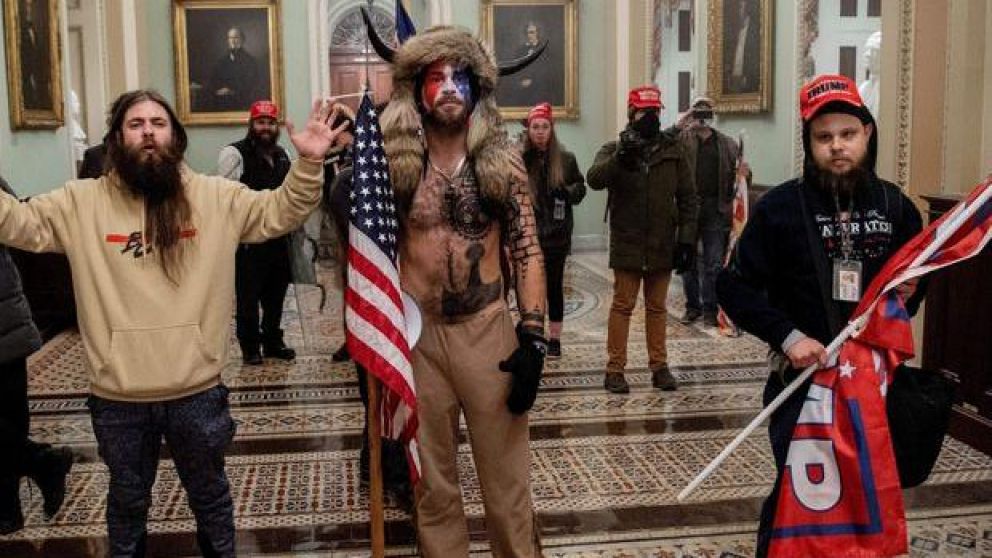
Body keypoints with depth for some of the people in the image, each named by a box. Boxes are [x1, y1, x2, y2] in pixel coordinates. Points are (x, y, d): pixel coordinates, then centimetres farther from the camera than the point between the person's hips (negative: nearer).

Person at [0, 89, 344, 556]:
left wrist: (307, 164, -16)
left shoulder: (216, 196, -1)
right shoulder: (82, 202, -1)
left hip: (197, 393, 0)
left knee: (210, 498, 20)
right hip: (118, 399, 1)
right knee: (127, 503, 22)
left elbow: (279, 213, -1)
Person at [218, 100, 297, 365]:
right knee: (248, 295, 3)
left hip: (278, 237, 7)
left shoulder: (281, 154, 13)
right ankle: (250, 347, 16)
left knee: (276, 293, 15)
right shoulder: (235, 153, -10)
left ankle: (273, 341, 29)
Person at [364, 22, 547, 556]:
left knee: (507, 477, 9)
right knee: (432, 481, 14)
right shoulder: (393, 164, -3)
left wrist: (533, 337, -8)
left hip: (488, 331, 0)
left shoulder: (502, 162, -2)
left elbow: (527, 251, -1)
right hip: (415, 334, 1)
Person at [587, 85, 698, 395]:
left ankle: (659, 366, 20)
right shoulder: (614, 150, 1)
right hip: (627, 244, -2)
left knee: (657, 307, 12)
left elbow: (688, 198, 5)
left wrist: (686, 239, -1)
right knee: (622, 305, 2)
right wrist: (621, 158, -36)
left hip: (662, 244, 2)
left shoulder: (674, 150, 5)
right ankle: (615, 369, 8)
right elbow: (595, 179, -20)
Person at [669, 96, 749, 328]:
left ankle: (710, 309, 13)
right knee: (688, 262, 8)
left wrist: (744, 172, -7)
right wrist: (678, 126, -22)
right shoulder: (683, 139, 3)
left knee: (714, 264, 3)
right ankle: (692, 306, 20)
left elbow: (735, 177, 15)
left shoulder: (727, 144, 10)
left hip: (715, 210, 1)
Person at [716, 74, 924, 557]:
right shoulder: (780, 206, -7)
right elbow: (734, 286, -7)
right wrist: (788, 336, -16)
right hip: (801, 377, -3)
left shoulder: (895, 206, 3)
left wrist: (908, 294, -5)